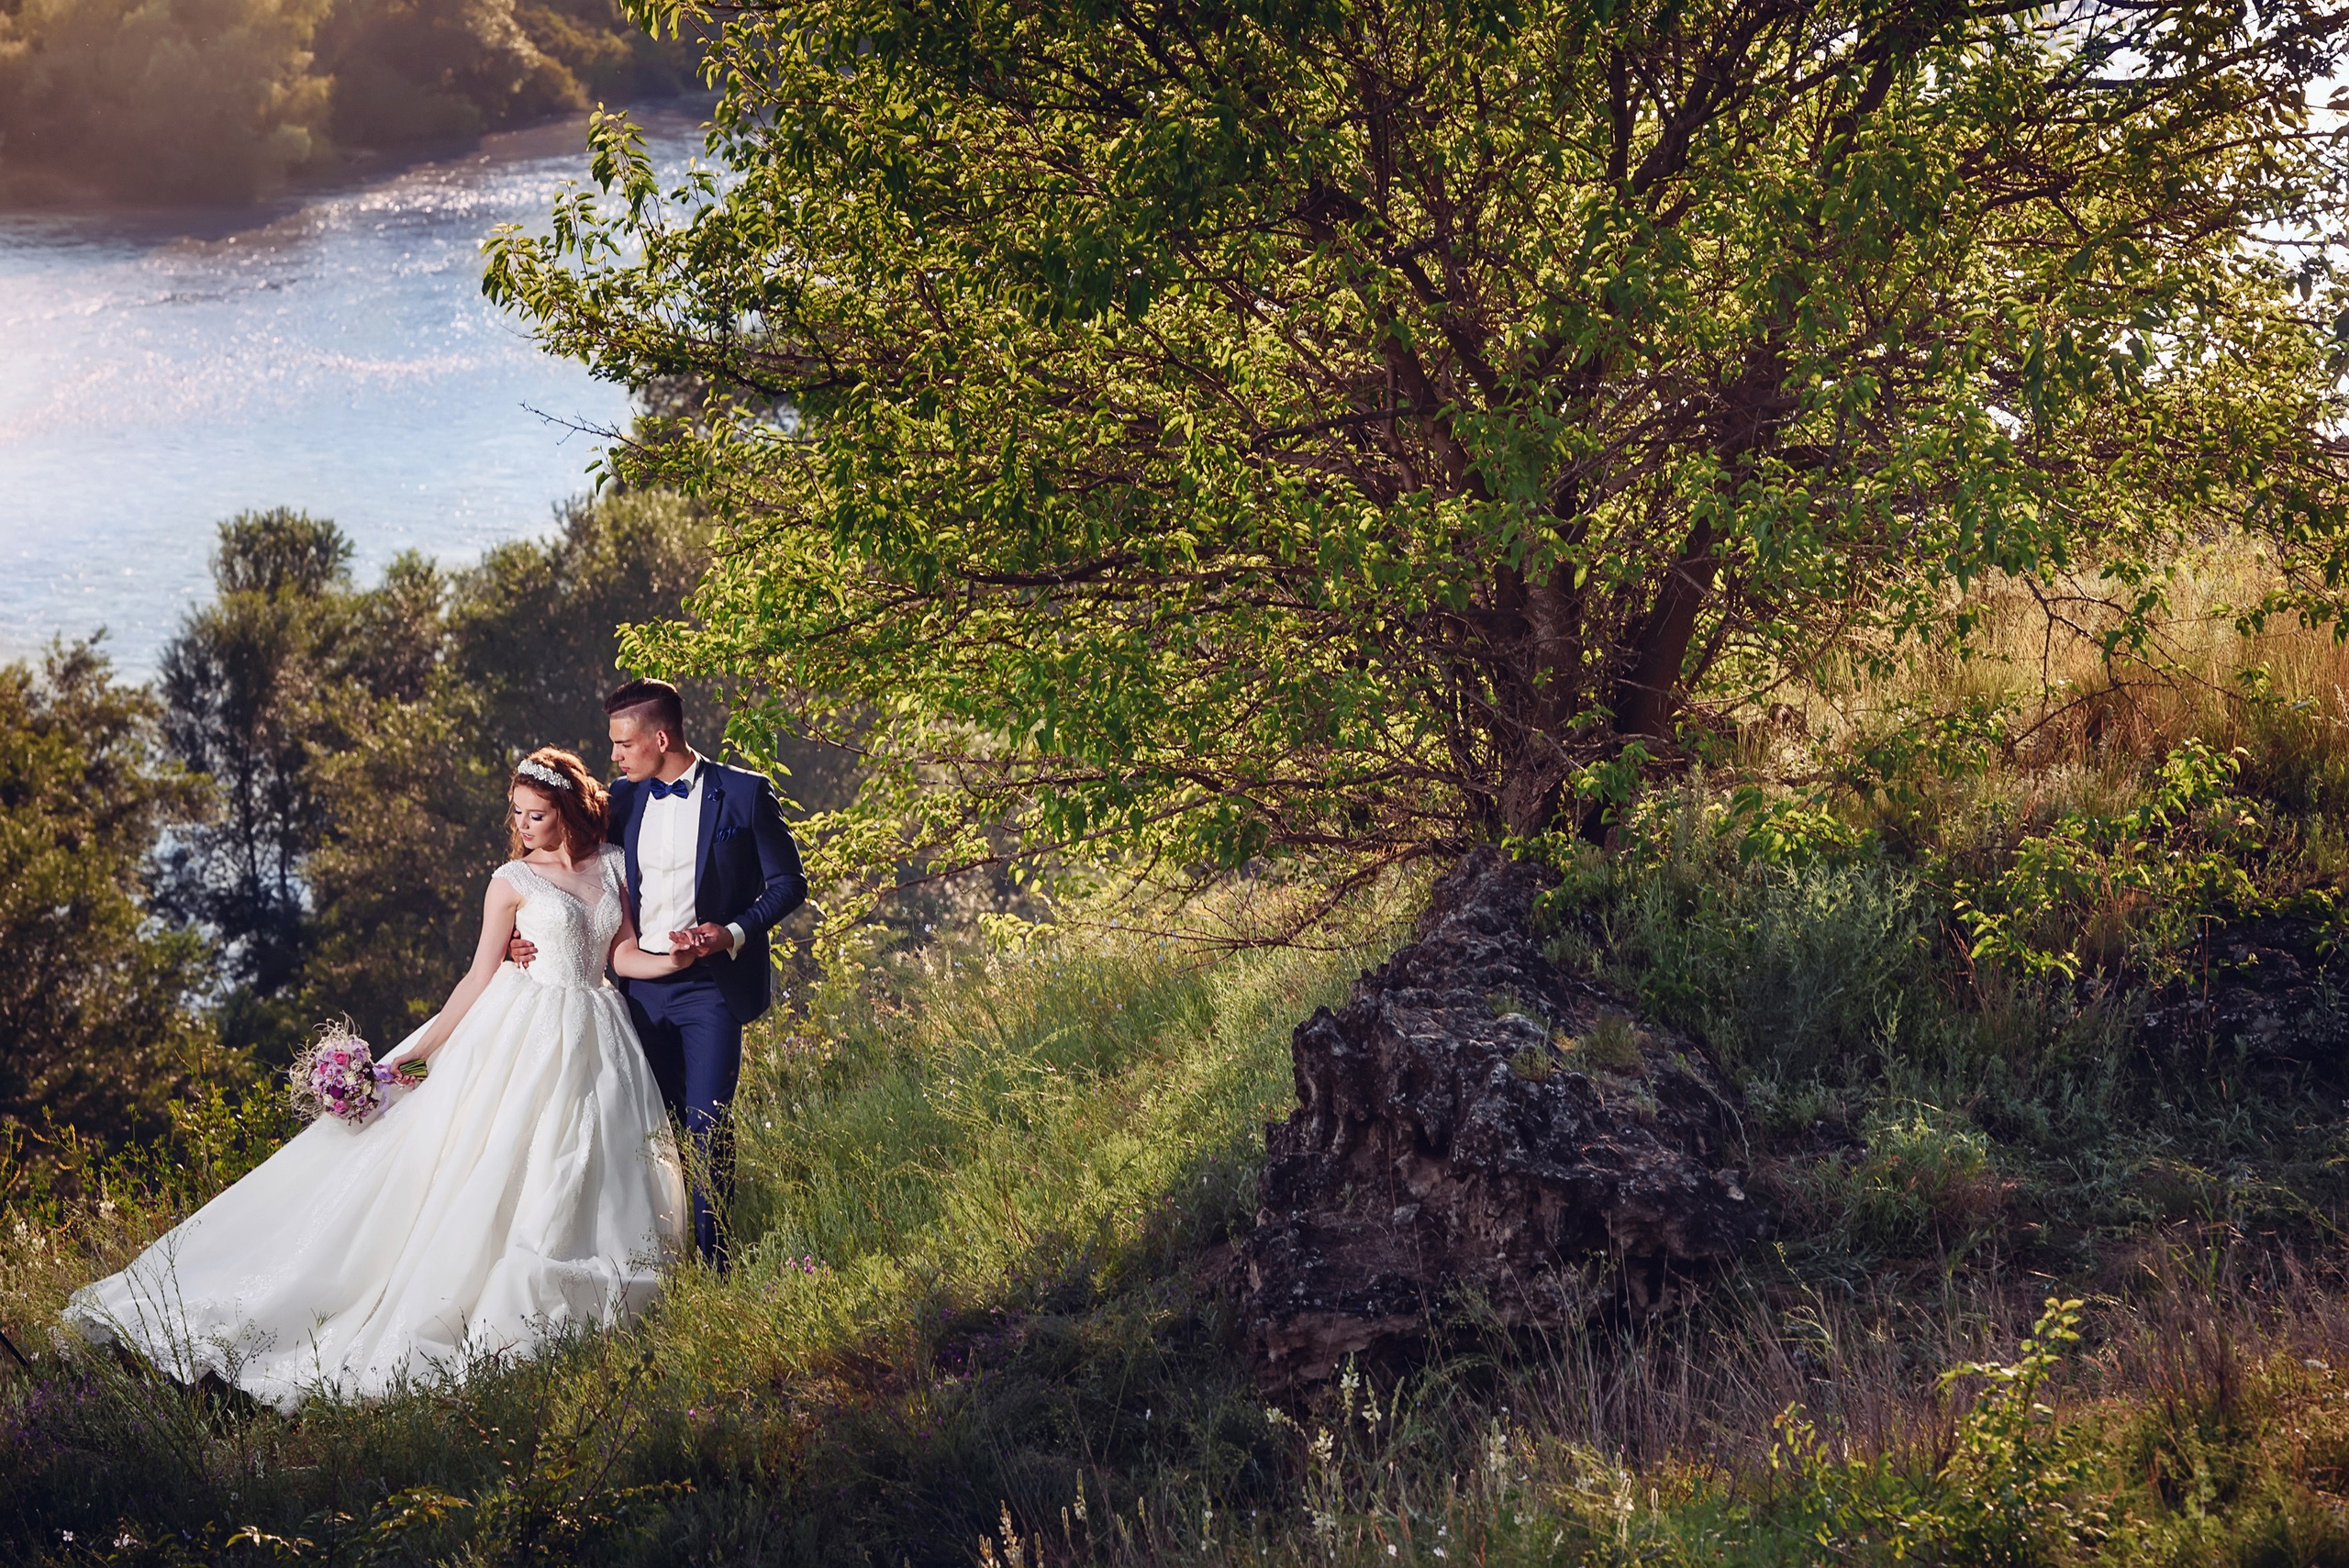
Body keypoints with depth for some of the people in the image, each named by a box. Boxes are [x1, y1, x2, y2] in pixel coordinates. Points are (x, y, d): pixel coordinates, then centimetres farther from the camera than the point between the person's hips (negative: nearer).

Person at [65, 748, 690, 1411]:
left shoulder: (612, 865, 7)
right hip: (524, 1035, -4)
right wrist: (418, 1050, -7)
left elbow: (624, 956, 7)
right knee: (499, 1170, -9)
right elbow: (480, 977, -2)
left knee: (574, 1178, 2)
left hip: (595, 1041, 4)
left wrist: (681, 958, -12)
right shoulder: (512, 882, -3)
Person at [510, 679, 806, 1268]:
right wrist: (537, 936, 5)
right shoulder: (623, 798, 10)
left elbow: (788, 882, 0)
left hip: (710, 984, -4)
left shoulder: (744, 793, -4)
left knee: (706, 1126, -9)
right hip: (641, 989, 5)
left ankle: (711, 1260, 1)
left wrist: (734, 932, -15)